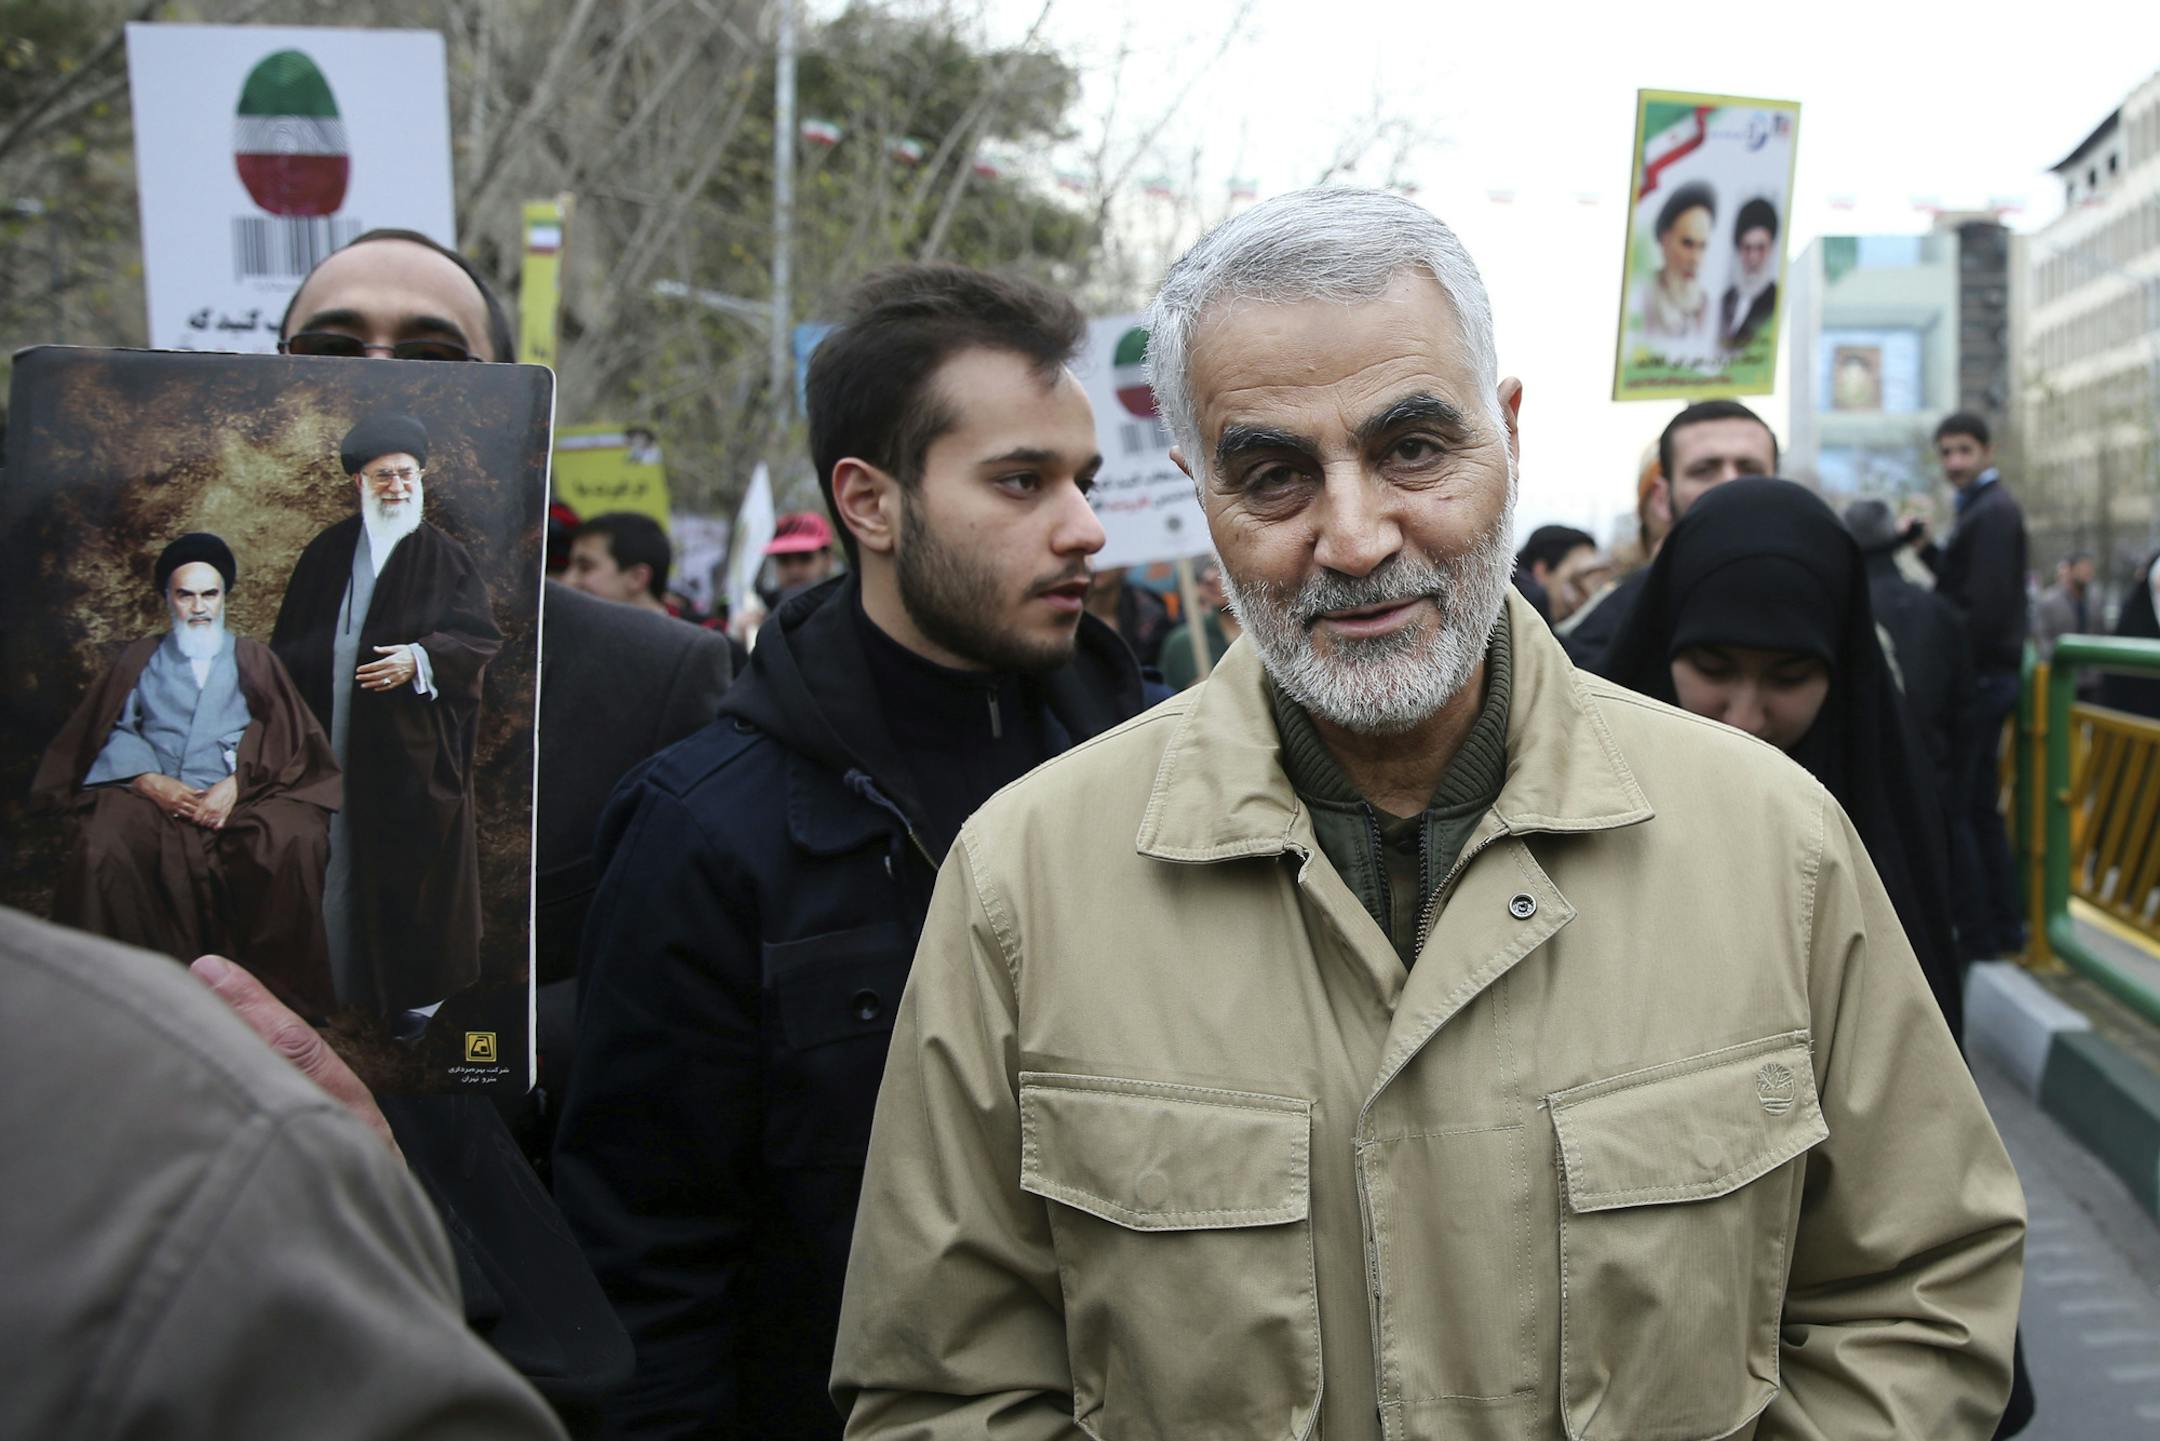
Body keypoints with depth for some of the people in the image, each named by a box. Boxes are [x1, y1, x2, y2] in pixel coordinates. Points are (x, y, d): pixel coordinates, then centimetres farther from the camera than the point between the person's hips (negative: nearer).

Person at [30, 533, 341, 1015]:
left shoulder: (252, 659, 23)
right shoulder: (140, 659, 26)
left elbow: (283, 738, 7)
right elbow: (113, 731, 10)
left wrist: (236, 785, -11)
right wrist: (152, 781, -11)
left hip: (240, 797, -1)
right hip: (155, 795, 1)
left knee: (294, 840, -35)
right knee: (100, 851, -33)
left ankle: (283, 984, -22)